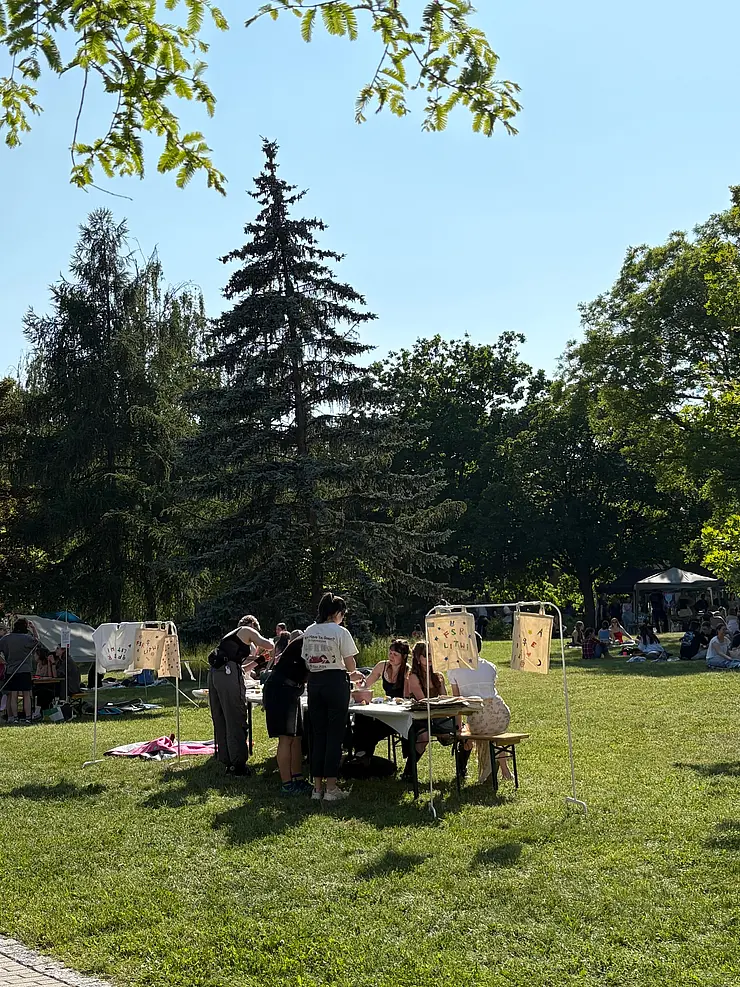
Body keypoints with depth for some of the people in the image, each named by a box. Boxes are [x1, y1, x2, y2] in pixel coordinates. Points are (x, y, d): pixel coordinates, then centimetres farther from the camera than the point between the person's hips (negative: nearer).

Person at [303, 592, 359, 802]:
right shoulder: (340, 632, -10)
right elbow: (351, 666, -9)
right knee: (335, 734, 1)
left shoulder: (308, 632, 7)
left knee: (317, 734, 11)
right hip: (335, 682, -5)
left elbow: (307, 662, 8)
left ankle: (317, 786, 14)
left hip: (314, 682, 5)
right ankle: (331, 788, 3)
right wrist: (350, 671, 12)